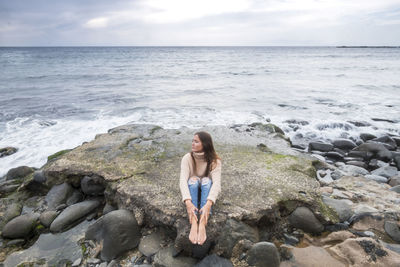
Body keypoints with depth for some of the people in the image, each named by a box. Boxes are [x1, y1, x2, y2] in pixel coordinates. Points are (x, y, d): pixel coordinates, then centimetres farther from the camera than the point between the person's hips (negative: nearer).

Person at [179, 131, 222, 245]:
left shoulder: (214, 160, -18)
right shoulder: (187, 158, -16)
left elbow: (216, 182, -30)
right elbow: (183, 180, -28)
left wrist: (208, 203, -46)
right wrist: (188, 202, -44)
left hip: (207, 192, 0)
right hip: (192, 191, 1)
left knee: (206, 180, -32)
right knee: (193, 180, -31)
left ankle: (202, 224, -44)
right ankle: (193, 224, -44)